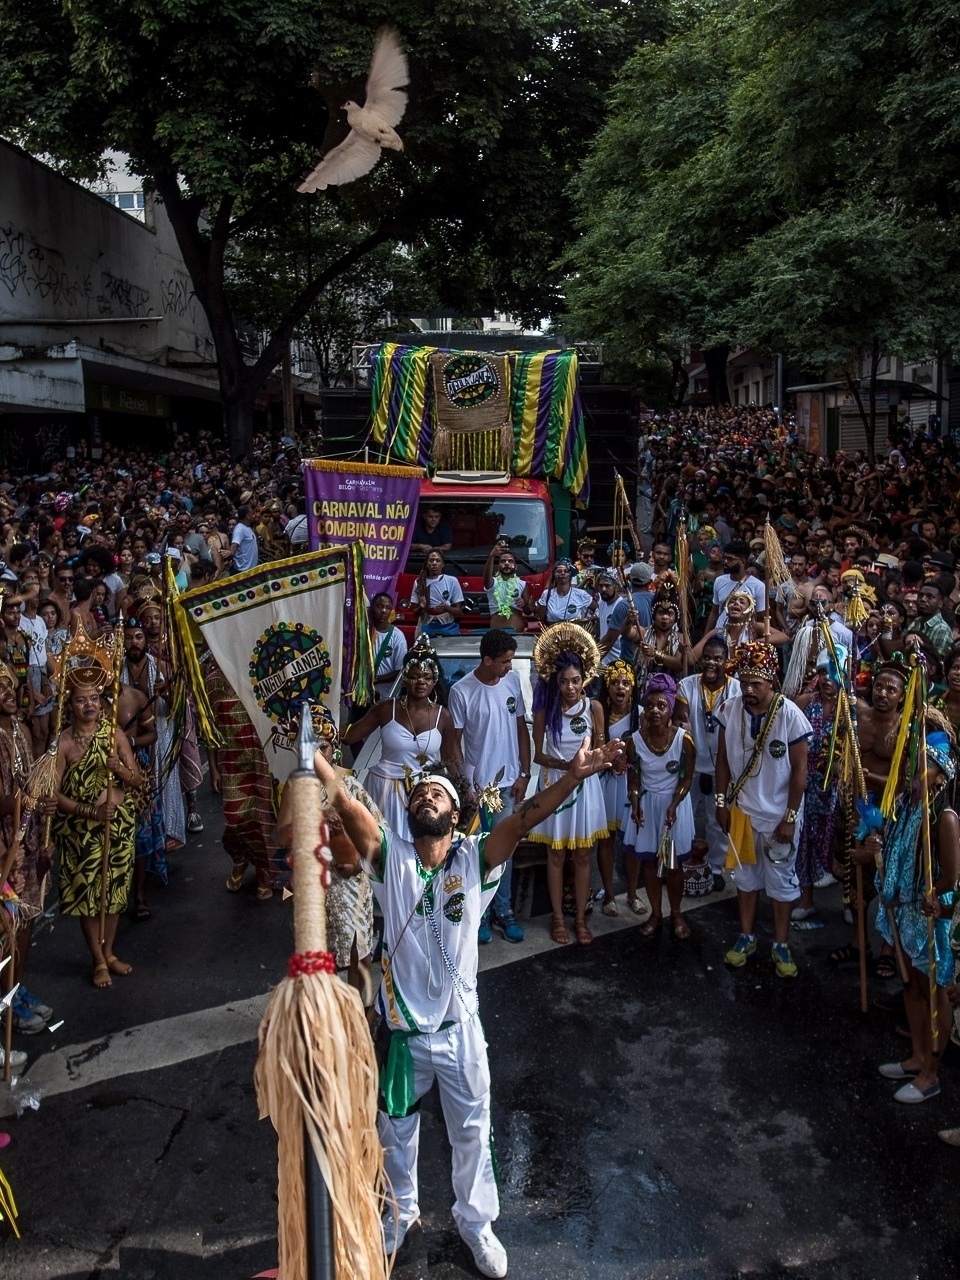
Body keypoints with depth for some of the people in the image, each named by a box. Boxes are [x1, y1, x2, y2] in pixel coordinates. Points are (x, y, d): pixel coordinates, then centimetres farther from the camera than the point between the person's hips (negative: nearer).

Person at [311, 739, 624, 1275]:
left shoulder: (475, 859, -13)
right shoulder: (390, 855, -13)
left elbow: (524, 819, -29)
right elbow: (344, 801, -27)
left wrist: (572, 777, -44)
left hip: (460, 1028, 0)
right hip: (402, 1028, 1)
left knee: (472, 1133, 20)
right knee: (396, 1132, 23)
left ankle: (476, 1222, 46)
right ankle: (401, 1211, 51)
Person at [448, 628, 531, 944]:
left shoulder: (512, 681, -2)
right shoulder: (461, 691, -14)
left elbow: (521, 728, 6)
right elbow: (454, 741, -8)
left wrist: (524, 774, 3)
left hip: (508, 782, 3)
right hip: (475, 785, -3)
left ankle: (503, 911, 24)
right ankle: (479, 913, 22)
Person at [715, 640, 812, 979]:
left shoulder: (790, 715, -19)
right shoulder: (730, 709, -9)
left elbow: (800, 768, -13)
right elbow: (723, 759, 2)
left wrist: (790, 817, -12)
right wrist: (721, 802, 0)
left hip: (778, 816, -3)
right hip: (742, 810, 3)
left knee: (782, 880, 11)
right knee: (746, 875, 17)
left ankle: (781, 945, 26)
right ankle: (747, 936, 33)